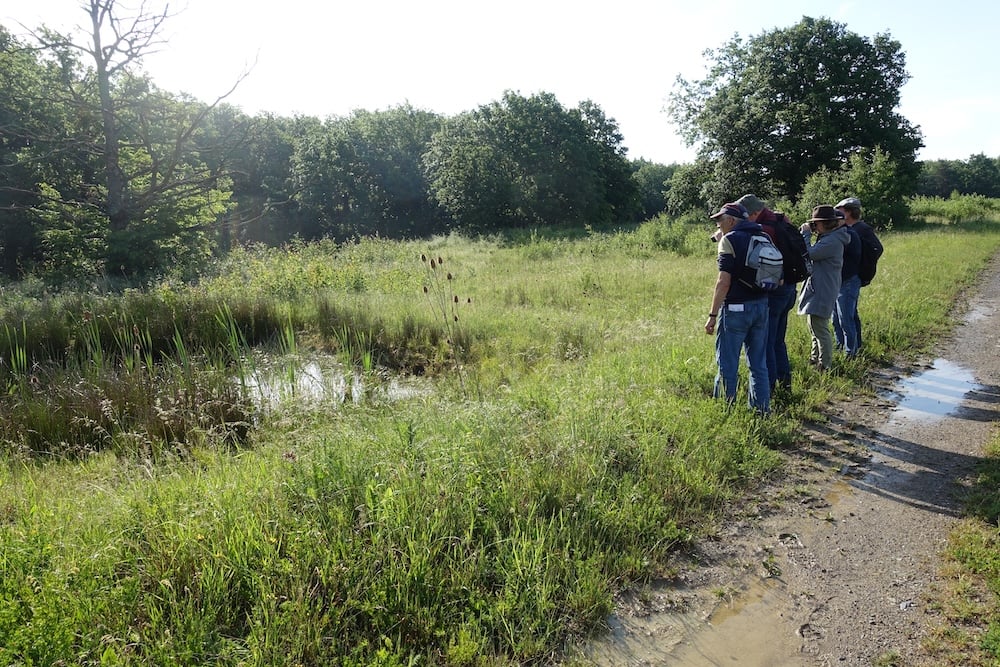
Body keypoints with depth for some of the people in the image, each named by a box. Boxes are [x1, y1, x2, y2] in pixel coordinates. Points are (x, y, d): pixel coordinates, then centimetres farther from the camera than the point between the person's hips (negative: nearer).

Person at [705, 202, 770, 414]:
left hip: (736, 308, -7)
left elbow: (724, 282, -16)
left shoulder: (730, 239, -10)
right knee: (759, 364, 14)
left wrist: (713, 315, -14)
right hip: (761, 305, 7)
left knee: (727, 365, 1)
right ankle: (762, 410, 20)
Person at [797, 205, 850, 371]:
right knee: (815, 328, 20)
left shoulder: (832, 241, -20)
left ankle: (825, 366, 3)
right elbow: (815, 254, 14)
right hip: (817, 291, 11)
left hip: (822, 293, -11)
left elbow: (807, 254, -23)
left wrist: (805, 234, -12)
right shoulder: (829, 238, 13)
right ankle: (814, 361, 31)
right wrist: (805, 234, 5)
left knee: (820, 330, -5)